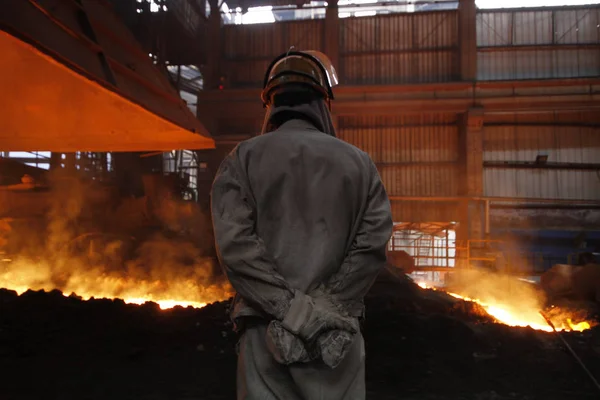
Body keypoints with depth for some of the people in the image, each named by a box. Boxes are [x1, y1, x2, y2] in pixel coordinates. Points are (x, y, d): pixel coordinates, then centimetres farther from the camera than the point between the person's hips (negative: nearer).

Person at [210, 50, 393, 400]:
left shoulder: (244, 158, 2)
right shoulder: (358, 161, 7)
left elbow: (235, 243, -10)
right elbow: (374, 242, -3)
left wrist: (291, 308, -10)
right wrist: (327, 307, -5)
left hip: (266, 327, -1)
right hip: (337, 330, 1)